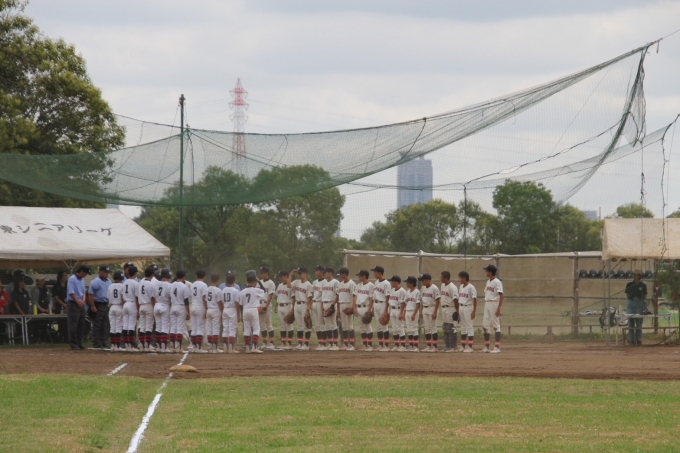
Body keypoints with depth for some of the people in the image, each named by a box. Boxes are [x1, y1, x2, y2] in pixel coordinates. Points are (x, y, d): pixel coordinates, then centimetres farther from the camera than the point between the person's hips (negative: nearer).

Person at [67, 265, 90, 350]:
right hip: (74, 304, -8)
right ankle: (73, 344, -6)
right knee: (73, 324, -7)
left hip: (81, 304, 8)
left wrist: (83, 300, 1)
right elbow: (71, 293, -16)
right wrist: (78, 302, -12)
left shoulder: (82, 280, 14)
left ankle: (79, 343, 15)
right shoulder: (72, 279, -12)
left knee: (82, 324, 9)